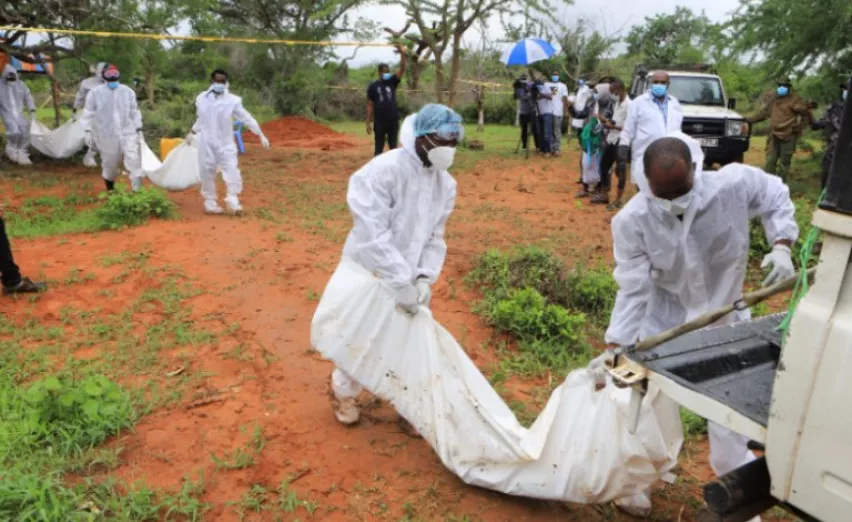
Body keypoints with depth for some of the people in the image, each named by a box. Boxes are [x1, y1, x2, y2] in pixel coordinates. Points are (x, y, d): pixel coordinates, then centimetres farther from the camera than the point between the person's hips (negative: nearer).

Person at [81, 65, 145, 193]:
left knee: (134, 160, -15)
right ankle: (110, 190, 33)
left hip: (127, 132, 1)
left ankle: (137, 191, -17)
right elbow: (88, 114, 1)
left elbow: (134, 112, 11)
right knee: (110, 164, 10)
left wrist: (139, 130, 8)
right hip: (107, 136, -1)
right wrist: (88, 131, -6)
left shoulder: (128, 92, 6)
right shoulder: (95, 93, -1)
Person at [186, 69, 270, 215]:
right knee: (207, 172, 6)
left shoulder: (233, 100, -5)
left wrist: (261, 135, -6)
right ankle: (210, 201, 17)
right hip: (206, 143, 2)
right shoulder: (201, 99, 3)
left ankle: (233, 201, -4)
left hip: (225, 143, -2)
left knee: (231, 170, -12)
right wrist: (193, 133, 28)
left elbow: (247, 118, -4)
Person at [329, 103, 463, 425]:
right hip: (370, 273, -5)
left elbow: (435, 238, 0)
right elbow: (374, 235, -30)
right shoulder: (382, 171, -26)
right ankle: (343, 392, 39)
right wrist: (401, 282, -31)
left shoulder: (446, 183, -3)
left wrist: (425, 278, -15)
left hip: (409, 278, 6)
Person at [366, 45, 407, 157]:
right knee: (379, 147, 5)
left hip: (393, 121, 2)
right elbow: (370, 105, 1)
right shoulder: (373, 86, 1)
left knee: (393, 147, 8)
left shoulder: (392, 82, 6)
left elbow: (402, 69, -8)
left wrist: (402, 54, -23)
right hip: (379, 122, -2)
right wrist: (368, 122, -4)